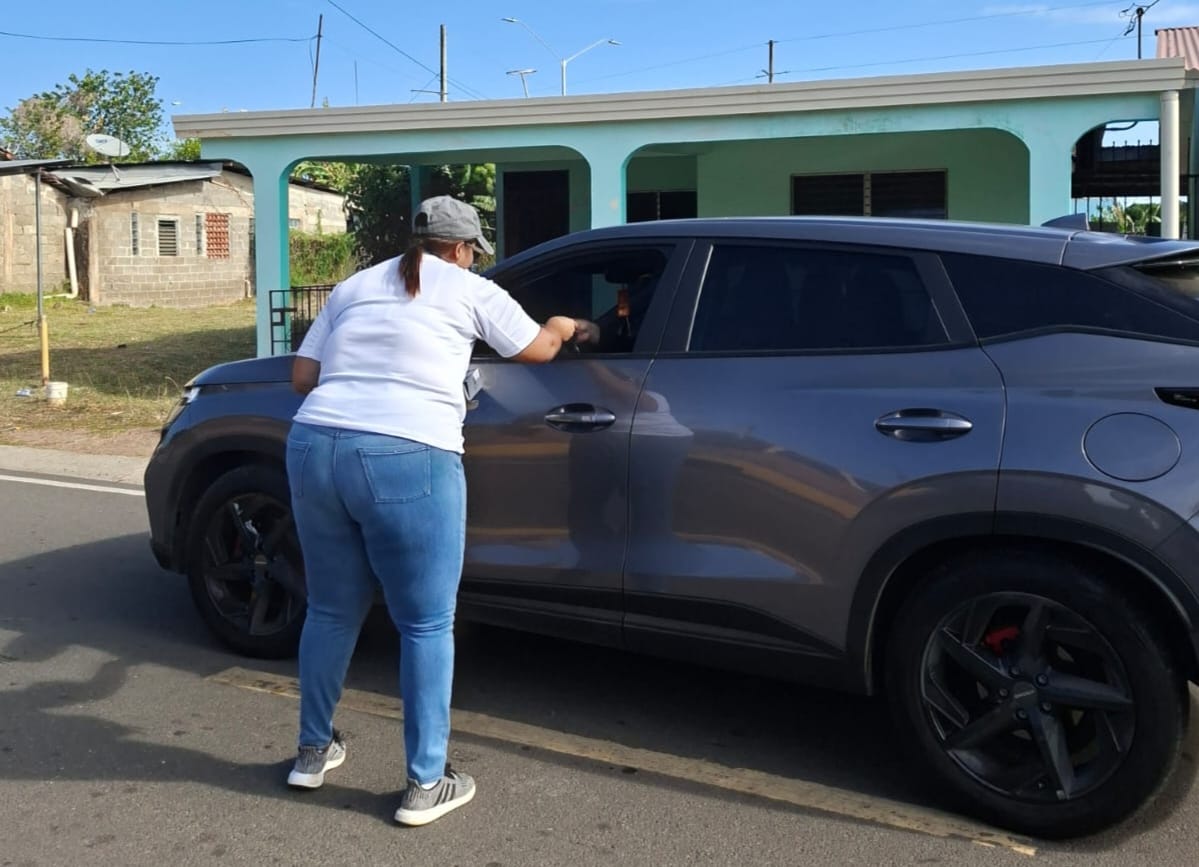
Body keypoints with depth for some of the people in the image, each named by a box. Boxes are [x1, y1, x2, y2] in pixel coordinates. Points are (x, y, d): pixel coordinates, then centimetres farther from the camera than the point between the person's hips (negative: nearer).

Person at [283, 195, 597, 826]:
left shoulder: (354, 287, 22)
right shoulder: (469, 289, 11)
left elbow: (302, 377, 20)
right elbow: (537, 349, 23)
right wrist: (567, 327, 44)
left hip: (314, 448, 6)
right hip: (405, 460, -5)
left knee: (332, 610, 21)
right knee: (426, 625, 7)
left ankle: (313, 752, 35)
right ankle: (425, 785, 14)